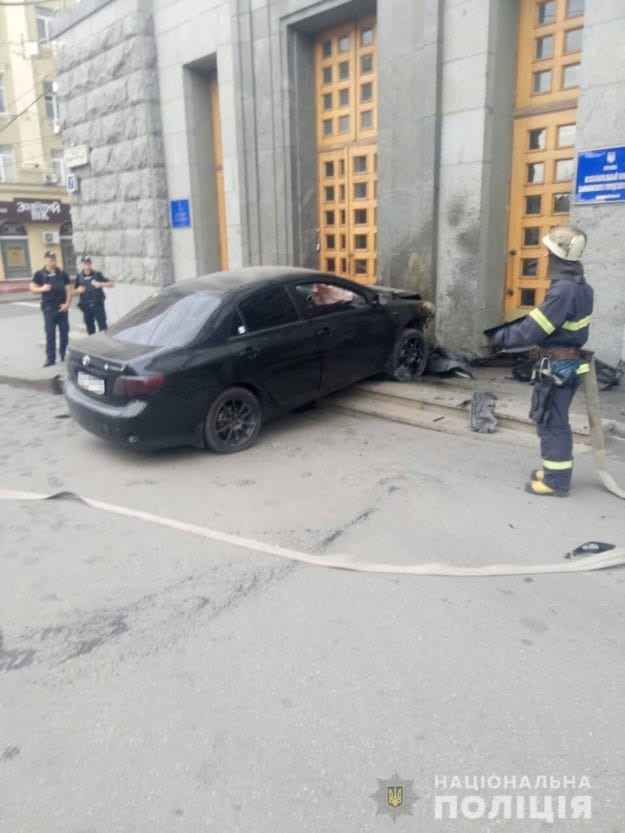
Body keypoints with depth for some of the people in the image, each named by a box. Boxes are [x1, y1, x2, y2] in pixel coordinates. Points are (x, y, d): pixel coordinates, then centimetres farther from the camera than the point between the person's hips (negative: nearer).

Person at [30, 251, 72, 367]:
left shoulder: (63, 274, 6)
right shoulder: (40, 274, 2)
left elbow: (69, 289, 5)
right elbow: (32, 287, 5)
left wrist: (67, 303, -6)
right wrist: (42, 289, -16)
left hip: (62, 307, 2)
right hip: (49, 308, -2)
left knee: (64, 332, 6)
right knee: (50, 333, -3)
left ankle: (64, 354, 19)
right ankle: (50, 358, -2)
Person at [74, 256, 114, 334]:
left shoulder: (97, 275, 1)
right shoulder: (79, 276, 8)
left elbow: (111, 284, -2)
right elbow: (75, 291, 15)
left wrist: (101, 284, -18)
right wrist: (78, 290, -7)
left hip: (98, 304, -2)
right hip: (86, 306, 2)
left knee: (102, 326, -7)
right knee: (90, 328, 8)